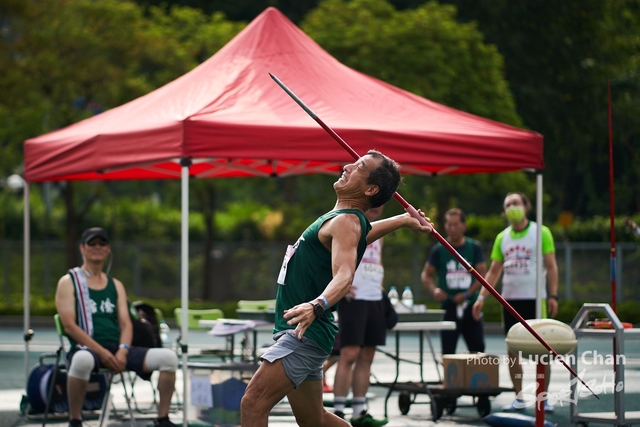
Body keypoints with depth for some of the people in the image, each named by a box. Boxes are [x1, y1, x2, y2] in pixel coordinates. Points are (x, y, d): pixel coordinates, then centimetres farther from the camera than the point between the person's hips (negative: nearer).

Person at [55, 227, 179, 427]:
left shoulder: (116, 285, 21)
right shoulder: (69, 282, 5)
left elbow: (125, 324, 12)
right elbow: (69, 325, -7)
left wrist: (123, 350, -11)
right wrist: (101, 352, -17)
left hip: (117, 350, 5)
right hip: (86, 348, -5)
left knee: (168, 357, -15)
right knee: (82, 360, -44)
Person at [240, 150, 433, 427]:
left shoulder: (347, 222, -15)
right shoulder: (341, 218, 13)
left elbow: (344, 275, -32)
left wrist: (318, 305, -51)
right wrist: (405, 219, 54)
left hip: (305, 334, -10)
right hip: (301, 334, 10)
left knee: (253, 403, -21)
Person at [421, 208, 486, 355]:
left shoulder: (474, 247, 4)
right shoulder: (439, 249, 3)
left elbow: (483, 274, 1)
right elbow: (426, 274, 7)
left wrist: (467, 294, -12)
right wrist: (434, 290, -14)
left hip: (470, 305, 1)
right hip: (448, 306, -1)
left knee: (478, 348, 0)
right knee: (448, 351, -1)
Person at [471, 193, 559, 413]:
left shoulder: (541, 232, -1)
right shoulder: (502, 237, 11)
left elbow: (551, 266, -3)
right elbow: (493, 271, 14)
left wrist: (553, 295, -12)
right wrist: (481, 297, 6)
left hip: (535, 298, -4)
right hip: (510, 299, 4)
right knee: (512, 349, 4)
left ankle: (543, 398, 4)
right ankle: (519, 398, 11)